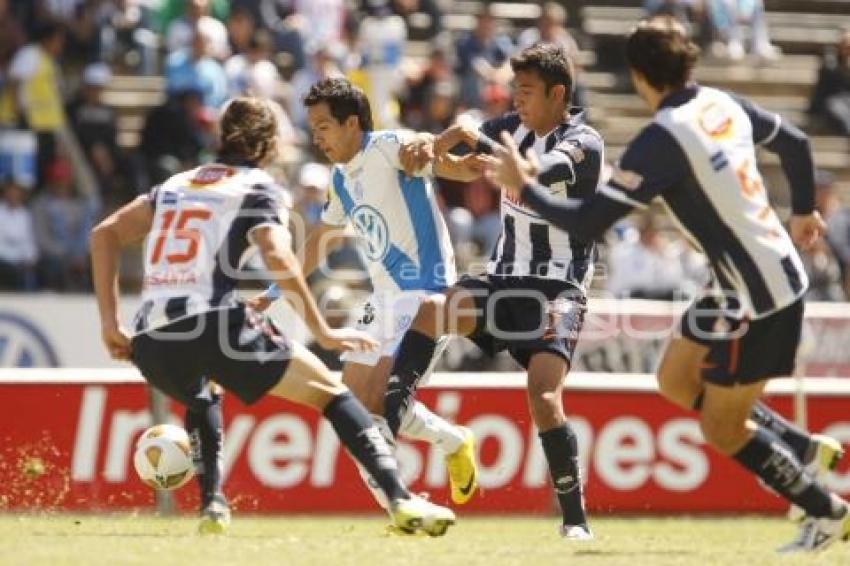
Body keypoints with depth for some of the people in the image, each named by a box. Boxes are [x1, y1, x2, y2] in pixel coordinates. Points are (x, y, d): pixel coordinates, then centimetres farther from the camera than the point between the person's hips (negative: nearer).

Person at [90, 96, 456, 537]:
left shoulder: (178, 184, 25)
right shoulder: (257, 188, 9)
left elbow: (104, 233, 22)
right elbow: (278, 259, -9)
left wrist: (109, 323, 19)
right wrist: (322, 333, -6)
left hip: (150, 342, 5)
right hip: (215, 325, -5)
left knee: (199, 394, 40)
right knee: (329, 392, 4)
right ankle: (400, 499, -12)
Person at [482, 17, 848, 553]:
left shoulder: (662, 139, -22)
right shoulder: (722, 104, 2)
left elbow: (587, 221, -22)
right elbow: (795, 142, 17)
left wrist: (524, 188, -6)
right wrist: (804, 212, 35)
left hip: (757, 297, -8)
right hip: (778, 271, 8)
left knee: (722, 429, 6)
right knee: (677, 379, 19)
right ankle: (805, 449, 25)